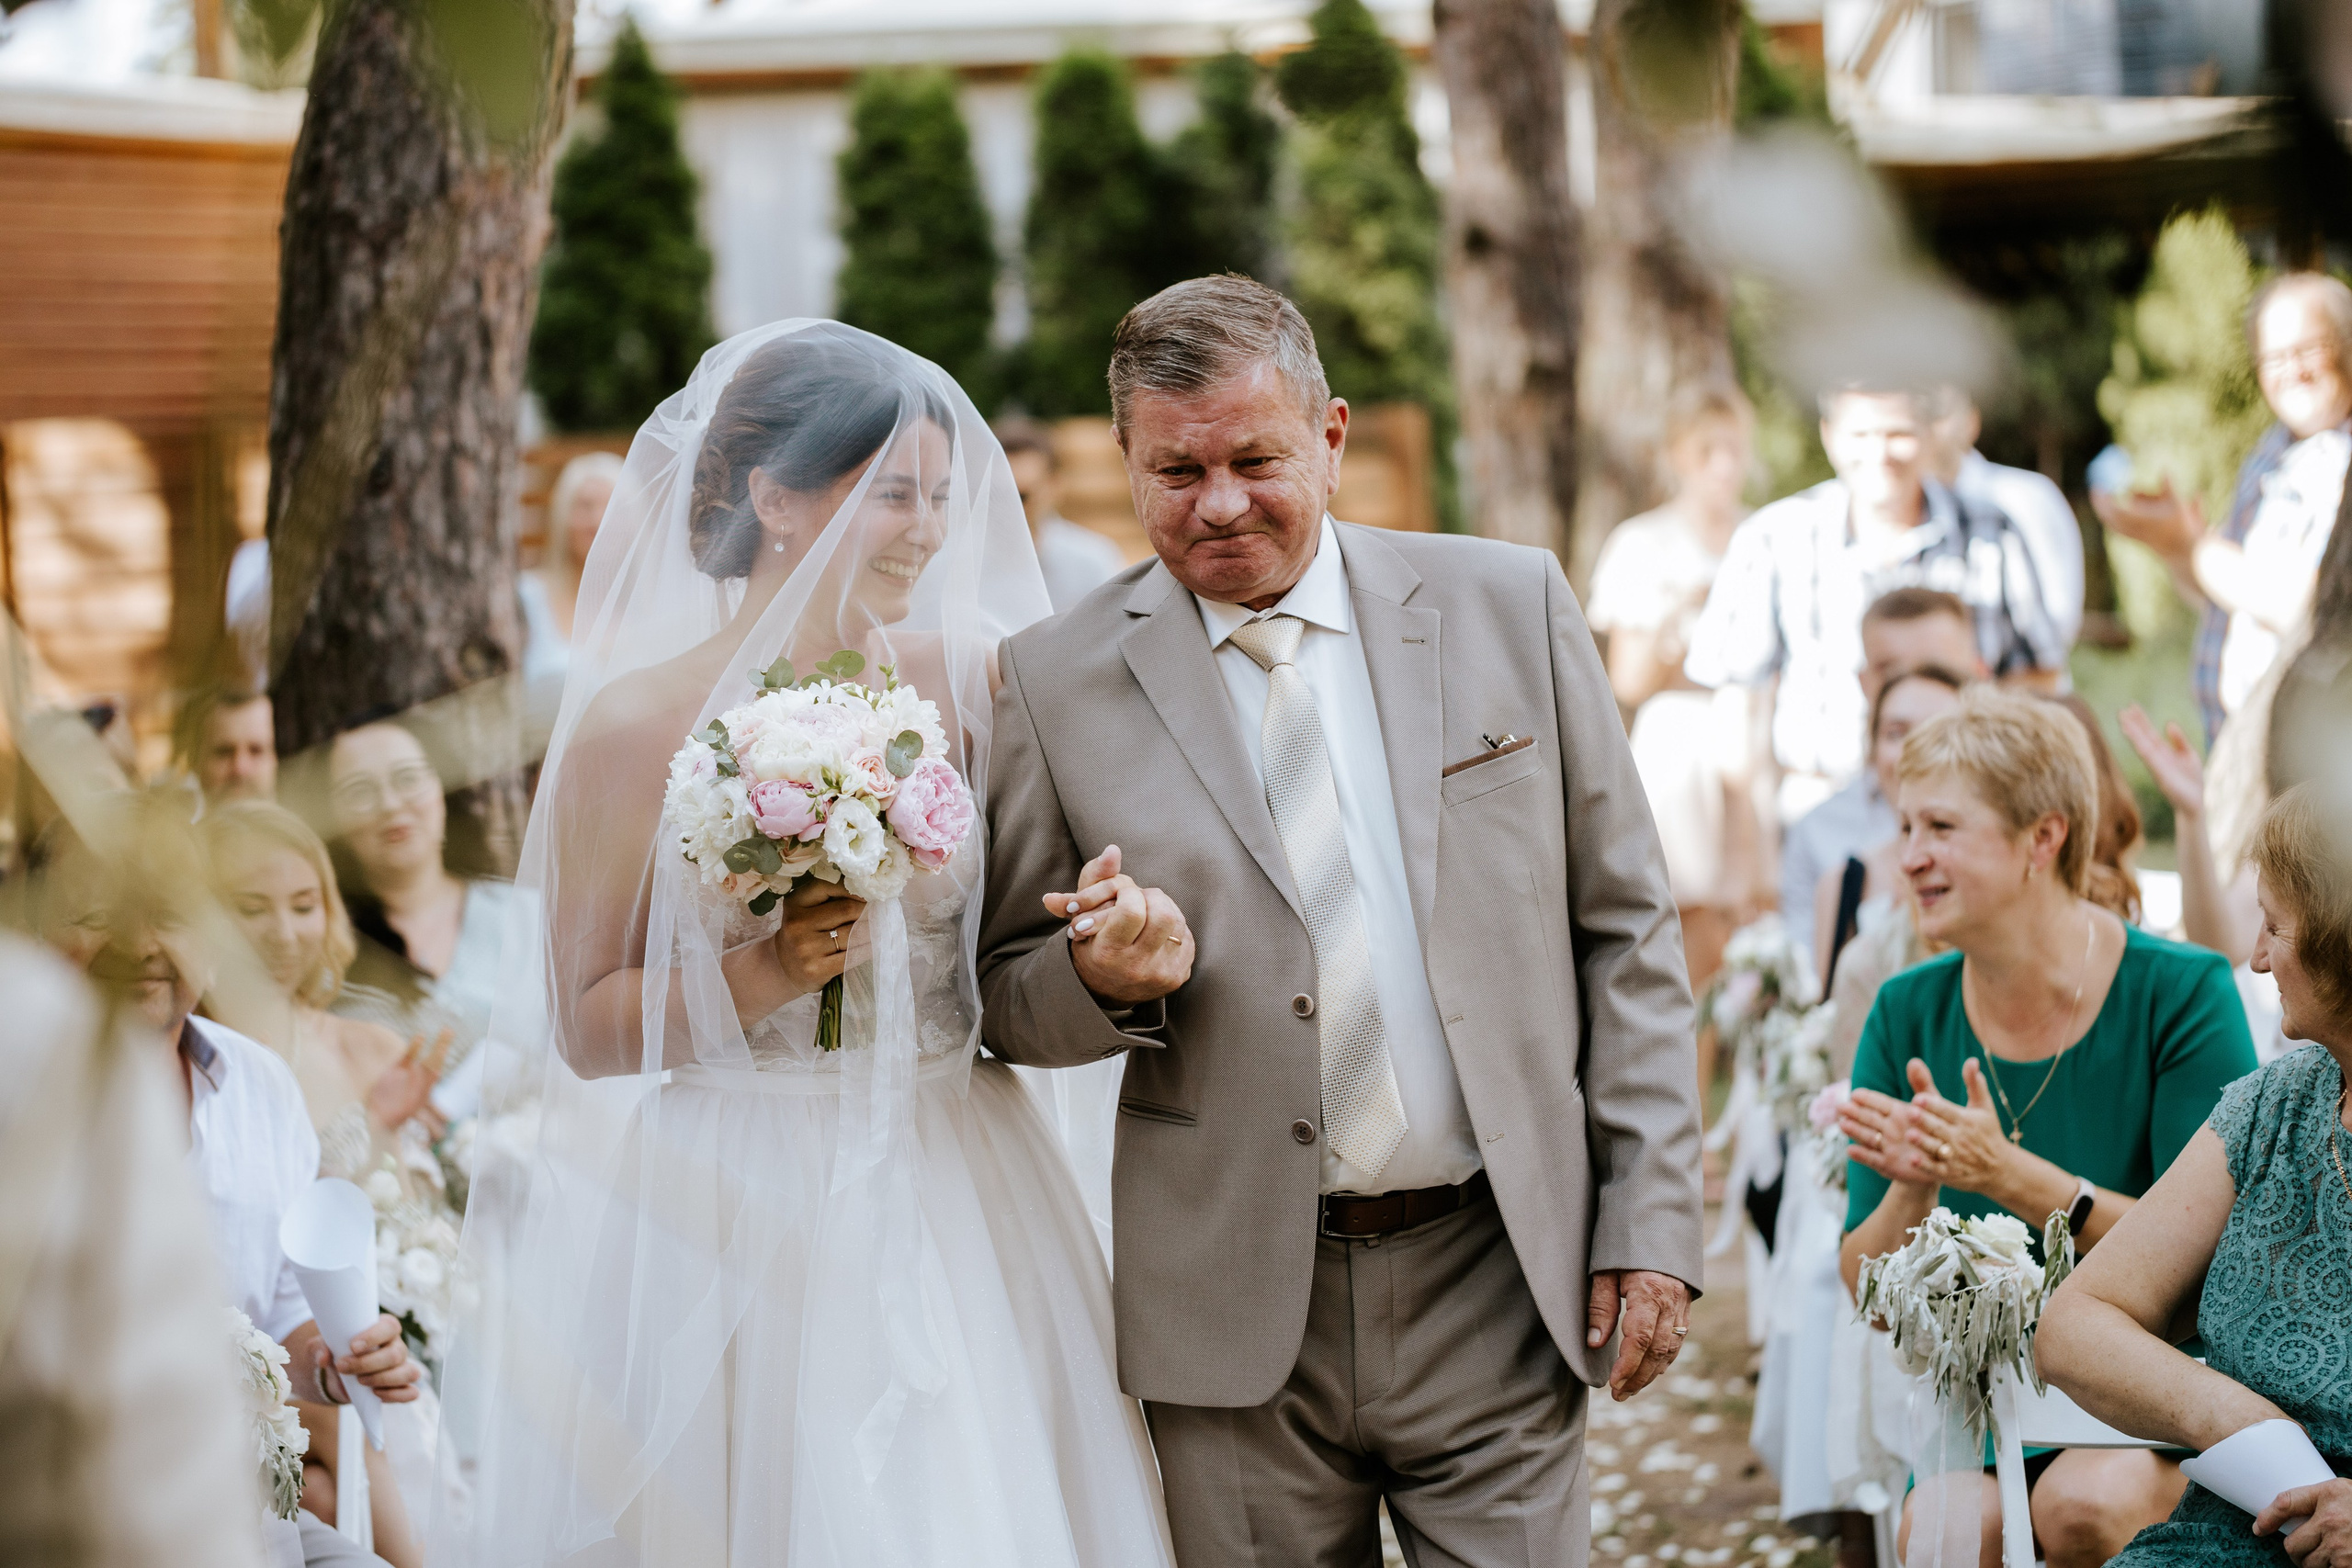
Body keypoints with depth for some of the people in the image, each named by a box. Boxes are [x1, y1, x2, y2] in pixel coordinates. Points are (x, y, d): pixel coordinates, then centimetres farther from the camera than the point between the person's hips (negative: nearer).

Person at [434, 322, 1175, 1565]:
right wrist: (766, 976, -19)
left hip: (953, 1208, 3)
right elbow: (590, 1028, -6)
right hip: (735, 1224, -3)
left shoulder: (967, 681, 0)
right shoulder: (638, 724, -9)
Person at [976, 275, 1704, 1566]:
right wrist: (1109, 980, -16)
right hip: (1236, 1308, 0)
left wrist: (1652, 1219, 1)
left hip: (1495, 1291, 1)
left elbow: (1624, 929, 6)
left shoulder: (1510, 608, 3)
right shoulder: (1056, 681, 1)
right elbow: (1006, 998, 7)